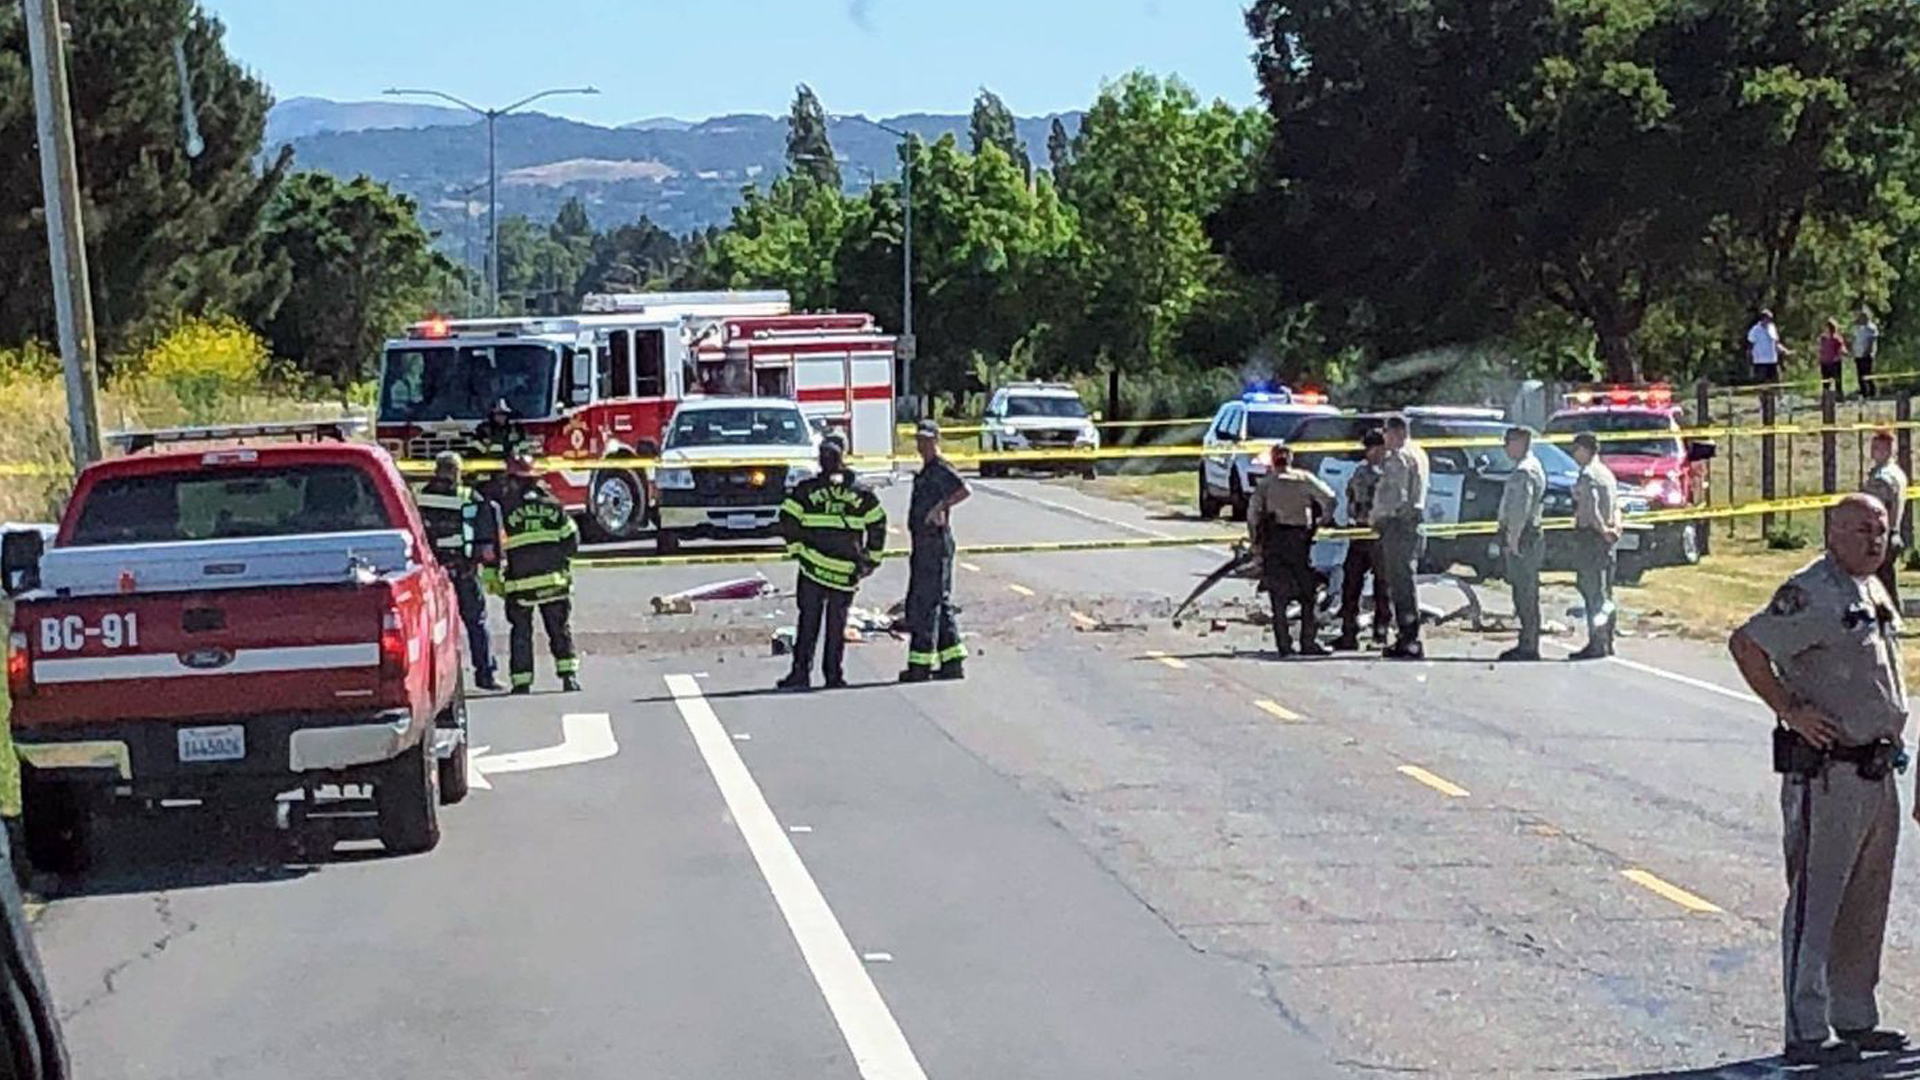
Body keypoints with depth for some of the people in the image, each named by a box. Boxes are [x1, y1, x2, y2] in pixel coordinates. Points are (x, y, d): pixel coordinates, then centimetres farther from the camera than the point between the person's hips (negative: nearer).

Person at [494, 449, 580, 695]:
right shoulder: (552, 504, 4)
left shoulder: (505, 509, -4)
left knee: (520, 633, 7)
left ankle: (522, 683, 5)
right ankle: (569, 675, 4)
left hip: (519, 582, -2)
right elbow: (571, 538, 5)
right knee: (560, 629, 12)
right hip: (554, 580, 2)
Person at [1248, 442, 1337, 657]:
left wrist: (1255, 539, 6)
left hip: (1273, 538, 0)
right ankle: (1309, 642, 2)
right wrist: (1323, 521, 16)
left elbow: (1252, 512, -4)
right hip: (1299, 538, 0)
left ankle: (1283, 644, 0)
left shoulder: (1265, 483, 4)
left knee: (1278, 596, 4)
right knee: (1308, 593, 8)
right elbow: (1330, 499, 1)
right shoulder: (1304, 479, 4)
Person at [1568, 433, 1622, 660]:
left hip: (1590, 536, -9)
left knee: (1592, 591, -7)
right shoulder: (1606, 473, 16)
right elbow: (1616, 506, 13)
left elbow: (1591, 508, -23)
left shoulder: (1587, 475, -13)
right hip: (1605, 538, 9)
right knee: (1604, 593, 12)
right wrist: (1614, 528, 0)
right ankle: (1606, 643, 15)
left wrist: (1602, 529, -15)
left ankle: (1597, 644, -7)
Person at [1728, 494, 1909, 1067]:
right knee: (1814, 904, -3)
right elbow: (1745, 644, -22)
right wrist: (1791, 711, -21)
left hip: (1878, 772, 9)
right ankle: (1806, 1032, 2)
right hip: (1826, 775, -9)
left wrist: (1892, 742, 18)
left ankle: (1854, 1019, 27)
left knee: (1866, 908, 16)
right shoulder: (1812, 593, -15)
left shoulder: (1874, 591, 15)